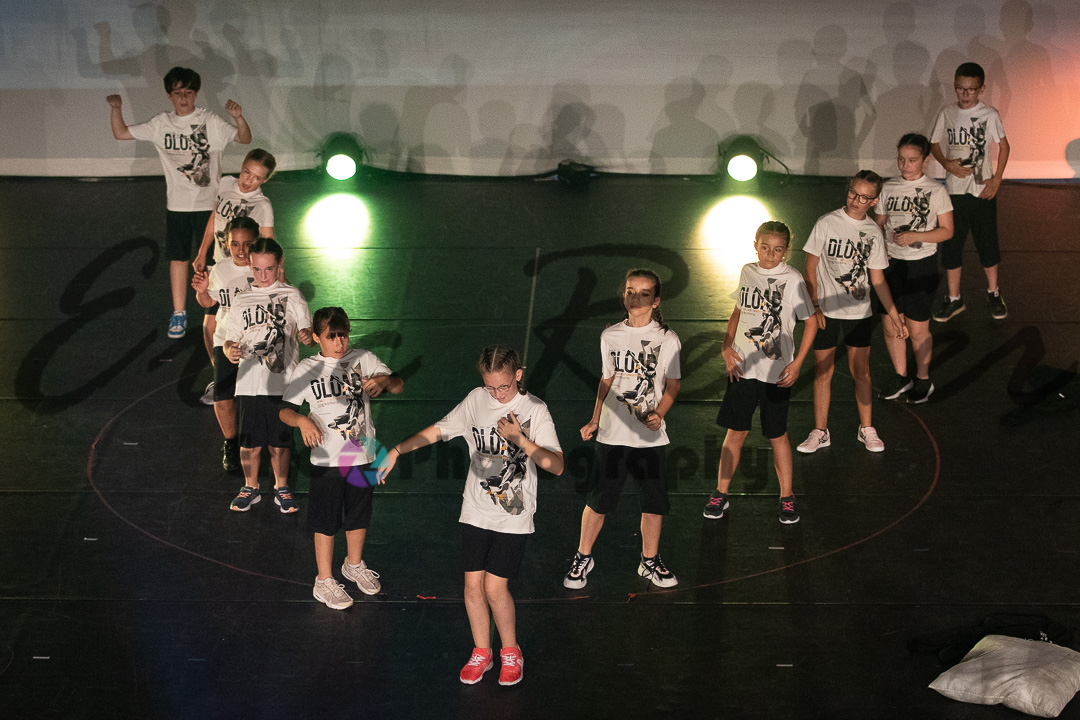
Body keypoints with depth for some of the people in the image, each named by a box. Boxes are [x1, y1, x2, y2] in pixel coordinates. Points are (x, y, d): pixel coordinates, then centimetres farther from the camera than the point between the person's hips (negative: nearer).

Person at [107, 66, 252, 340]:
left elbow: (245, 139, -14)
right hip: (177, 203, 2)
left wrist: (239, 118, -33)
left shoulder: (210, 122, -7)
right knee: (178, 258, 7)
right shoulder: (161, 124, 2)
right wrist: (116, 109, -10)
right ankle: (179, 313, 17)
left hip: (208, 202, -2)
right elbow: (121, 133, 7)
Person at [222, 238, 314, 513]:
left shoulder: (291, 296, 2)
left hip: (282, 381, -2)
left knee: (280, 443, 6)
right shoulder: (241, 301, 9)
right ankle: (250, 488, 27)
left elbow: (305, 330, -7)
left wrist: (308, 335, -30)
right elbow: (231, 339, 10)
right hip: (249, 383, 2)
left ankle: (281, 488, 26)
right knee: (250, 443, 6)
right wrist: (230, 350, -13)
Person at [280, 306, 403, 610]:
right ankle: (324, 582, 20)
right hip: (327, 458, -3)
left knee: (359, 516, 19)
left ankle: (354, 565, 43)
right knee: (326, 522, 6)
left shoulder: (364, 359, -2)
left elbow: (399, 386, -2)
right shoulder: (307, 370, -7)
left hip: (362, 456, 3)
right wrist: (301, 421, -26)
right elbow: (284, 410, -5)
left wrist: (384, 380, -24)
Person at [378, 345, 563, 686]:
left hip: (513, 517, -4)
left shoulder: (534, 409, -10)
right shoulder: (476, 401, 0)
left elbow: (556, 466, -14)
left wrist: (521, 440, -26)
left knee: (495, 587, -7)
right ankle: (481, 652, 25)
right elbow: (438, 430, 10)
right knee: (473, 584, 4)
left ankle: (511, 653, 16)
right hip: (475, 511, 4)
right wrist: (397, 450, -1)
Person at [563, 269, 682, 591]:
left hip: (650, 436, -1)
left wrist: (659, 413, -14)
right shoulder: (610, 336, 2)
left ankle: (649, 561, 27)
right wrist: (594, 420, 10)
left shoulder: (667, 339, -5)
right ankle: (583, 557, 24)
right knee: (599, 500, 5)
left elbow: (673, 385, 1)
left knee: (654, 502, 6)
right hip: (612, 434, 1)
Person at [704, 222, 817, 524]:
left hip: (776, 372, -3)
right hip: (742, 367, 3)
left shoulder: (791, 279, -11)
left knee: (777, 434, 8)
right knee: (736, 431, 8)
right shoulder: (748, 272, 3)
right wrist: (727, 347, 2)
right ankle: (721, 494, 19)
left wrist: (797, 364, -9)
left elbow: (811, 322, -5)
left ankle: (786, 497, 22)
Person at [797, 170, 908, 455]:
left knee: (861, 371, 8)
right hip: (826, 311, -2)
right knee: (823, 371, 5)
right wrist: (814, 307, -9)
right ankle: (820, 432, 15)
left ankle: (866, 429, 22)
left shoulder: (873, 232, 1)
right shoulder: (827, 223, -8)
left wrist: (893, 316, 6)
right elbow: (811, 267, -4)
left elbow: (878, 279, 8)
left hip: (859, 313, 2)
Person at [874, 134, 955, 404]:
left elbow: (946, 231, -5)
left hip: (922, 265, -4)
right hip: (891, 263, 4)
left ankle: (923, 380, 24)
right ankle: (901, 377, 28)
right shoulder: (888, 188, 4)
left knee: (918, 329, 3)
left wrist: (915, 236, -19)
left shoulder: (935, 191, -7)